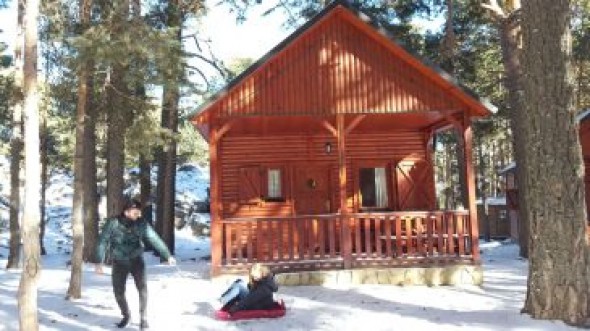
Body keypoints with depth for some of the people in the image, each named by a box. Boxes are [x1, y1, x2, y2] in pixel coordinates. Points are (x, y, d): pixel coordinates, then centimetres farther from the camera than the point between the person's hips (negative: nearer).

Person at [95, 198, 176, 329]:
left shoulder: (141, 224, -10)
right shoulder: (113, 223, -13)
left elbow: (155, 239, -6)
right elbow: (102, 242, -11)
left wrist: (167, 256, -5)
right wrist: (99, 262, -18)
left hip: (136, 260, 0)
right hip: (119, 262, 0)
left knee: (142, 287, -18)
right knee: (118, 292, 1)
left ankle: (143, 317, -1)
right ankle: (125, 316, 29)